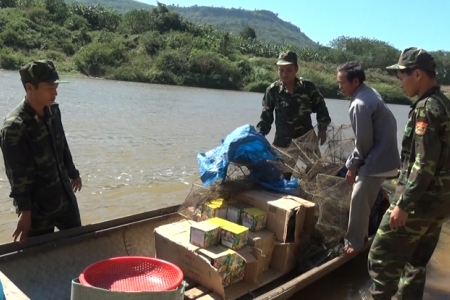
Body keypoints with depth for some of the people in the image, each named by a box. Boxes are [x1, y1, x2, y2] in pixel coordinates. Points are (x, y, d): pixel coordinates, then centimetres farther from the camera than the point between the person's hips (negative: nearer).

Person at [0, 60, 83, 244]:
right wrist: (25, 210, -17)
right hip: (38, 208, -6)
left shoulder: (53, 111, -2)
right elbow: (18, 175, -20)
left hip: (65, 196, 7)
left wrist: (73, 173, 22)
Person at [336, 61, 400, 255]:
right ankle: (361, 235, 35)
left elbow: (364, 141, -20)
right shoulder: (369, 92, 9)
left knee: (358, 200, -3)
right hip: (382, 155, 11)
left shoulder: (359, 104, -23)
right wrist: (355, 162, 15)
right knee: (365, 199, 21)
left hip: (377, 160, -11)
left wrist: (353, 165, -5)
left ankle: (354, 242, 12)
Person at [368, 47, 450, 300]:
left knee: (382, 257, -1)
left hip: (419, 201, -10)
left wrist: (403, 204, -21)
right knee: (416, 262, 18)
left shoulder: (426, 108, -16)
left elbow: (425, 163, -23)